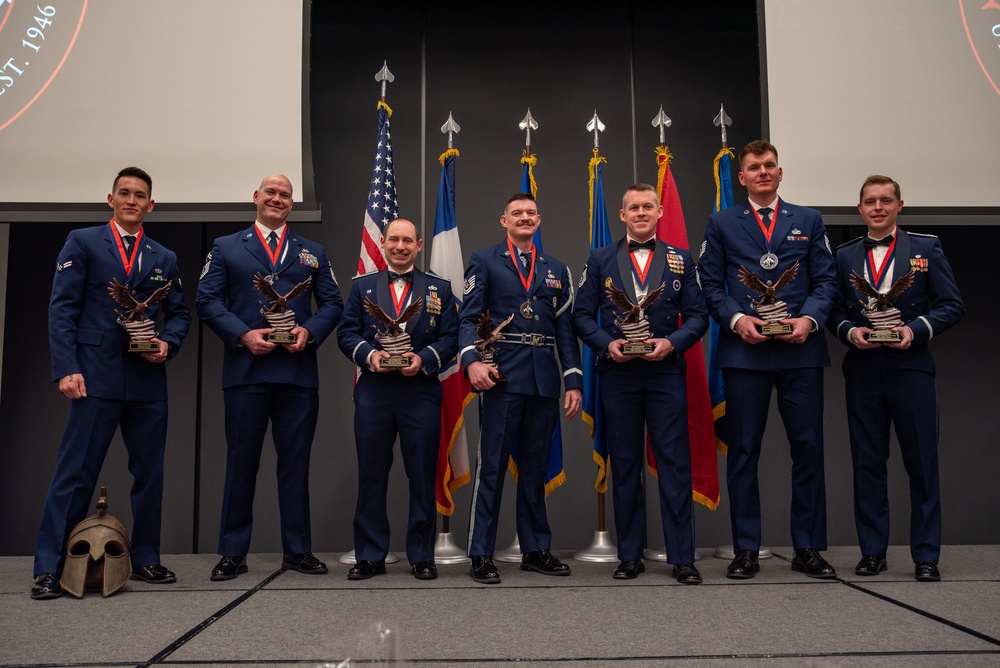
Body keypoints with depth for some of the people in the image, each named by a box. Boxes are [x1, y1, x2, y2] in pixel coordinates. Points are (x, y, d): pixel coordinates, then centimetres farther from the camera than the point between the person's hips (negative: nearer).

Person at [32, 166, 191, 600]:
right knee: (75, 473, -3)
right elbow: (62, 308, -1)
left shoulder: (164, 259, 16)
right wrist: (66, 368, -11)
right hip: (96, 377, -4)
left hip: (148, 381, 4)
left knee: (150, 474, 8)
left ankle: (145, 560, 19)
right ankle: (49, 567, 6)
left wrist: (168, 343, -5)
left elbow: (179, 313, 17)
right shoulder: (82, 243, 6)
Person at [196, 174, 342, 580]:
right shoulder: (225, 248, 11)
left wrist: (309, 331, -8)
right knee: (241, 462, 4)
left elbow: (332, 303, 11)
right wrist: (243, 334, -12)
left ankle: (297, 550, 16)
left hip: (299, 372, 2)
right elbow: (207, 301, 2)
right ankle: (233, 553, 14)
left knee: (295, 462, 6)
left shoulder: (313, 253, 17)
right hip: (245, 370, -1)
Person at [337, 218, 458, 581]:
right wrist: (369, 354, -12)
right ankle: (370, 556, 15)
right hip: (373, 391, 1)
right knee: (371, 474, 5)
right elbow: (346, 332, 7)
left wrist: (423, 359, -13)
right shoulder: (362, 286, 13)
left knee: (423, 476, 3)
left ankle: (422, 556, 14)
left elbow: (450, 337, 4)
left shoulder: (440, 289, 10)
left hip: (421, 391, -1)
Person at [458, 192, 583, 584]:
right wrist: (471, 360, -19)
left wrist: (574, 381, 5)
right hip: (502, 375, -4)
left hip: (544, 379, 4)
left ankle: (535, 550, 20)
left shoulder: (556, 270, 17)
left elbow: (565, 328, 13)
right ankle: (481, 554, 5)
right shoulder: (484, 261, 7)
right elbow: (468, 318, -2)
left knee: (535, 467, 10)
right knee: (491, 466, -2)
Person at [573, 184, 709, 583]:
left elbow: (698, 315, 6)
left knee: (675, 464, -1)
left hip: (666, 372, 0)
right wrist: (607, 344, -10)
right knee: (624, 465, 6)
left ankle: (682, 557, 8)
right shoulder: (601, 259, 10)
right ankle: (630, 556, 16)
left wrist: (672, 342, -11)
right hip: (618, 374, 1)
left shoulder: (680, 260, 10)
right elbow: (582, 315, 6)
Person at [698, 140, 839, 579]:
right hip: (744, 350, -1)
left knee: (808, 447, 3)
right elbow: (710, 285, 5)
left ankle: (807, 548, 15)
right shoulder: (721, 224, 10)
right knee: (743, 450, 2)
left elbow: (825, 281, 8)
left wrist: (809, 319, -9)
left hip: (800, 348, 1)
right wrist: (737, 319, -11)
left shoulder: (808, 221, 14)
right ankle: (746, 550, 11)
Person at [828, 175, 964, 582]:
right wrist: (850, 331, -10)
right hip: (863, 371, 2)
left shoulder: (927, 248, 6)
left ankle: (926, 556, 12)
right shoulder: (845, 255, 11)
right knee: (867, 464, 6)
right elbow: (834, 310, 10)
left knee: (922, 464, 2)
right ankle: (872, 552, 16)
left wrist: (915, 330, -14)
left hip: (911, 368, -2)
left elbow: (952, 305, 1)